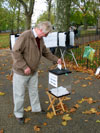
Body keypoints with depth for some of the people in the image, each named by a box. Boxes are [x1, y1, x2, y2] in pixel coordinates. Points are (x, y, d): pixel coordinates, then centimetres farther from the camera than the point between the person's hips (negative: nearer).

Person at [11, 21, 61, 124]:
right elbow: (15, 52, -25)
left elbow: (45, 52, 15)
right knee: (19, 94, 9)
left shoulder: (40, 39, 2)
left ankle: (36, 108, 42)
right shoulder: (25, 36, -23)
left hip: (33, 71, 7)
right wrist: (24, 67, -26)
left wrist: (56, 59, 9)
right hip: (21, 71, -7)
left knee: (34, 91, 21)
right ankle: (18, 114, 29)